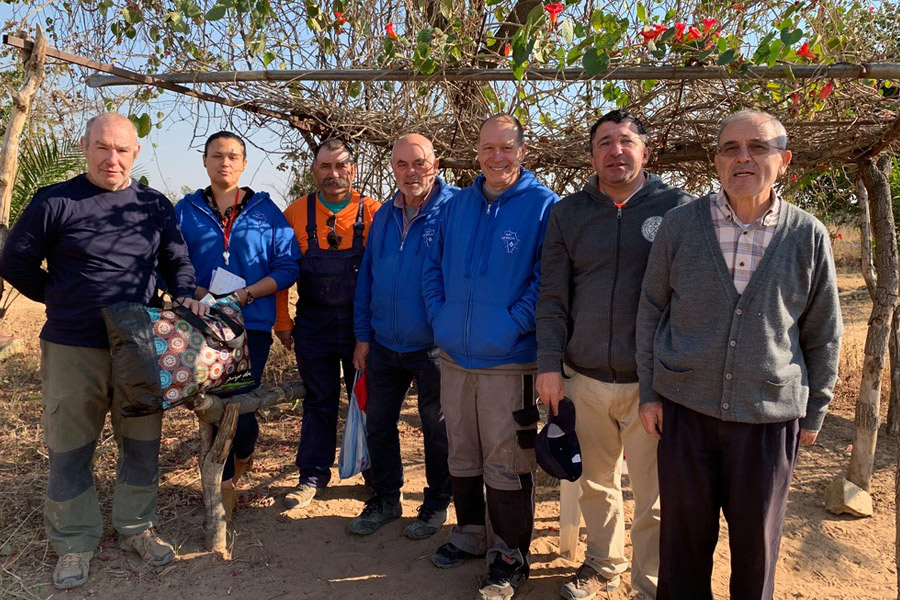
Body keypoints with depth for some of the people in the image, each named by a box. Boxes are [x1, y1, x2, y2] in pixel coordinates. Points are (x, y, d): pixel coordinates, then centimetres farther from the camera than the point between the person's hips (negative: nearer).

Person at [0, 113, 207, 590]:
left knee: (142, 444, 12)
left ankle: (136, 527, 30)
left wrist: (185, 295, -7)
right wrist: (63, 300, 1)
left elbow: (177, 262, 12)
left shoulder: (155, 206, 5)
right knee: (70, 449, 8)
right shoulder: (55, 202, -4)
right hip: (73, 349, -2)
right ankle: (74, 542, 25)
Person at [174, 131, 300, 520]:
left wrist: (247, 293, -14)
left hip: (252, 323, -1)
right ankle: (225, 484, 28)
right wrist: (197, 293, -13)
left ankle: (243, 450, 34)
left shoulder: (266, 212, 3)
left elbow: (288, 266, -2)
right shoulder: (185, 211, 7)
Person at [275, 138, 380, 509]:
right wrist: (282, 322, 2)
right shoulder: (296, 214, 0)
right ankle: (313, 477, 26)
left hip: (362, 326, -1)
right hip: (314, 326, 1)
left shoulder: (372, 213, -4)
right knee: (319, 402, 12)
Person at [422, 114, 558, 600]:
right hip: (454, 355, 6)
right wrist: (439, 315, 2)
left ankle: (510, 554, 22)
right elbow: (434, 265, 14)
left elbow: (546, 279, -12)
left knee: (505, 463, 3)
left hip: (509, 360, -5)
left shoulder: (542, 205, -6)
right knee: (461, 455, 18)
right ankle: (469, 534, 37)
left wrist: (512, 324, -17)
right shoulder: (459, 203, 10)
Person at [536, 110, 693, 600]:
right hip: (584, 377, 3)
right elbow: (552, 296, 5)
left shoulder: (677, 208, -1)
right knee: (595, 482, 17)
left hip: (651, 381, -2)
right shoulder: (568, 212, 6)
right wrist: (549, 364, -2)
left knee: (654, 496, 5)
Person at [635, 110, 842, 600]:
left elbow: (822, 335, 7)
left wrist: (814, 412, 8)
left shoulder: (808, 237, -1)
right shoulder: (680, 224, -1)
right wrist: (649, 391, 3)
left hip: (770, 416, 0)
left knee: (757, 542, 15)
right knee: (684, 538, 12)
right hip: (686, 409, 0)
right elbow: (651, 310, 5)